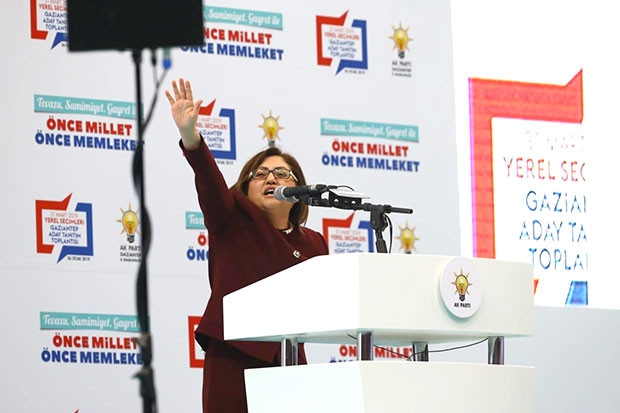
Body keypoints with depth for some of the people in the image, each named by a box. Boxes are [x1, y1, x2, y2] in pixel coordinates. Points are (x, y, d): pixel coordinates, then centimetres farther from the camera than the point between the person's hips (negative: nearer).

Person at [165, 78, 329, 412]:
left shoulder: (313, 245, 16)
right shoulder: (233, 222, 6)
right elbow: (209, 179, -12)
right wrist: (189, 134, -28)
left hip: (288, 361, 3)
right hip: (233, 358, -3)